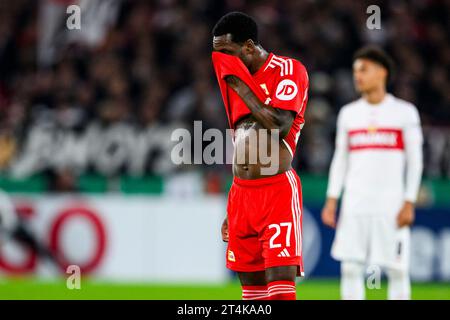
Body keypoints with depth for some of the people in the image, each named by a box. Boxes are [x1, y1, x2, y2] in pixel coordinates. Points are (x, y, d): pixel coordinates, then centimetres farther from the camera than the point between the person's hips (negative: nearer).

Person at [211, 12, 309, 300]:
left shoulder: (289, 70, -6)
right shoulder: (238, 80, 16)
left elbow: (279, 126, -21)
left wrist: (238, 84, -14)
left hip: (278, 192, -7)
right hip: (242, 192, 7)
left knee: (281, 283, -16)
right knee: (252, 287, 6)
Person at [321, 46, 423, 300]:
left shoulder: (404, 112, 2)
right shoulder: (349, 113, 12)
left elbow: (415, 161, 1)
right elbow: (340, 159, 15)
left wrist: (409, 203, -7)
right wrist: (332, 200, 6)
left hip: (391, 204, -3)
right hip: (355, 204, 3)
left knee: (397, 270, -3)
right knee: (350, 267, -3)